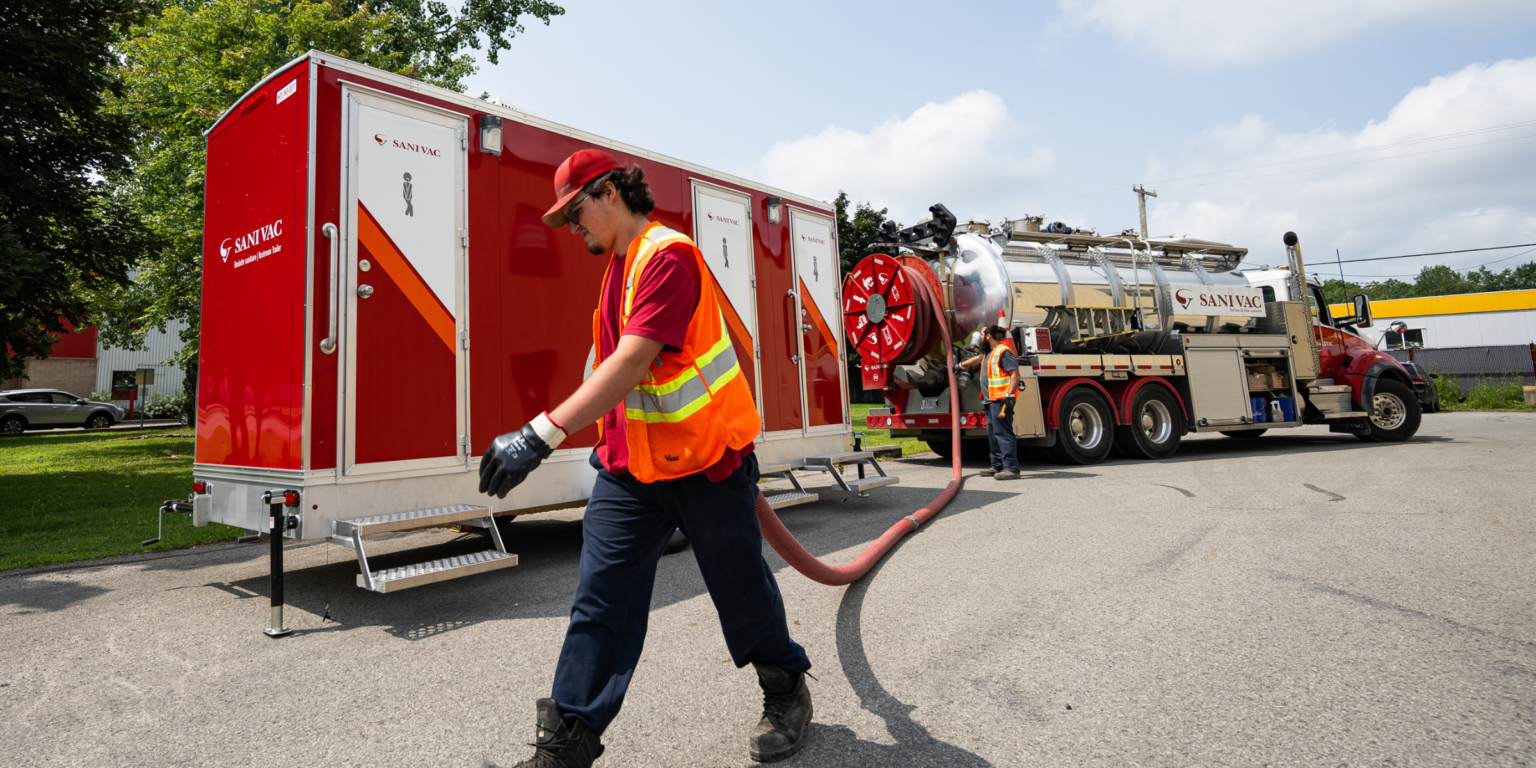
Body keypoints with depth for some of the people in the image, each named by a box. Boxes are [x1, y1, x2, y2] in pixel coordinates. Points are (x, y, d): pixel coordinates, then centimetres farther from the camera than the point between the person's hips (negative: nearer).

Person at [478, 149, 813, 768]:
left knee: (741, 587, 11)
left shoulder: (667, 255, -18)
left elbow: (632, 361, -30)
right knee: (600, 599, 3)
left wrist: (542, 435, -35)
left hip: (703, 459, -7)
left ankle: (786, 691, 36)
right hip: (630, 465, 8)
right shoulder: (619, 263, 13)